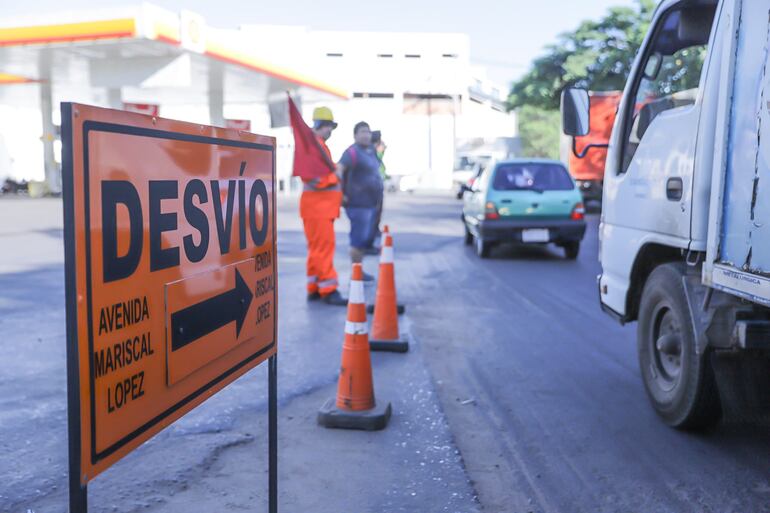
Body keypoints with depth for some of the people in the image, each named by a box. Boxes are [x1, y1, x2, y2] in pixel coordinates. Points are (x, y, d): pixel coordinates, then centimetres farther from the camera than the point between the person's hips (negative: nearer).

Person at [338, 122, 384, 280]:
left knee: (366, 237, 15)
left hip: (371, 203, 9)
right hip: (358, 204, -9)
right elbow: (338, 170, -27)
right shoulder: (353, 151, -14)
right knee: (359, 239, -6)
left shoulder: (370, 151, 14)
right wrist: (341, 194, -27)